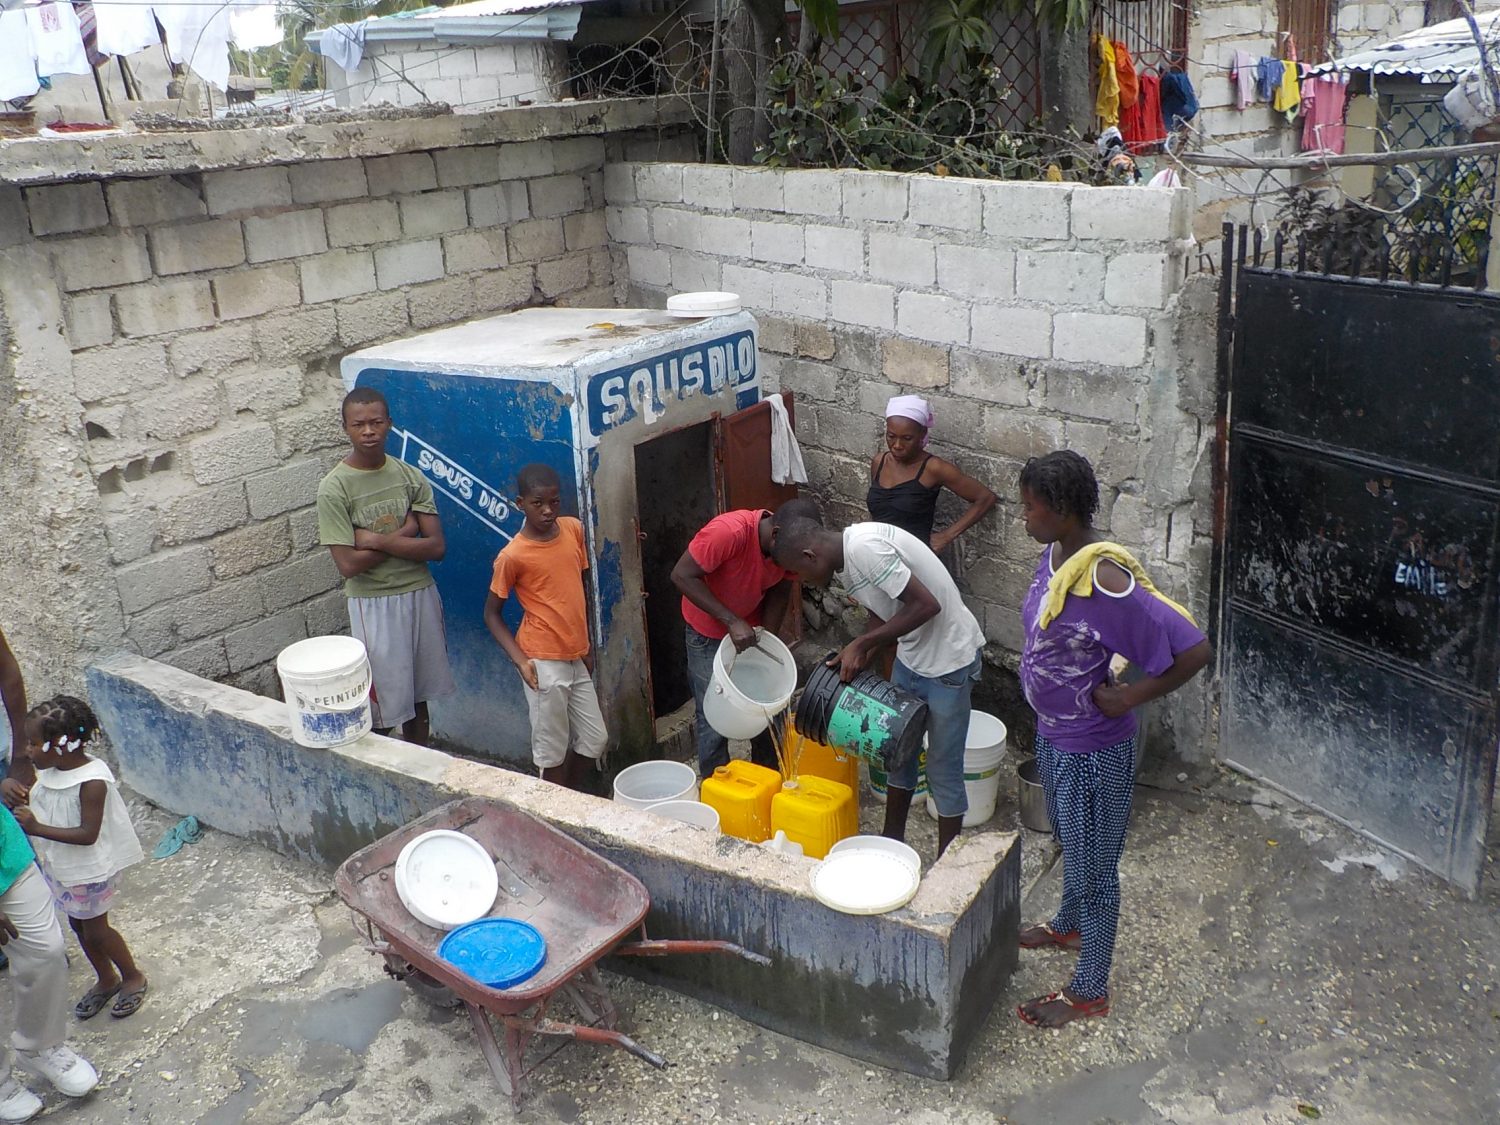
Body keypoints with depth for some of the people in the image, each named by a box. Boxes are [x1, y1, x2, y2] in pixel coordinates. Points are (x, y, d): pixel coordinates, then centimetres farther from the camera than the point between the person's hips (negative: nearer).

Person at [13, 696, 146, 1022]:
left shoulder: (92, 781, -30)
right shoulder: (49, 770, -6)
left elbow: (87, 834, -30)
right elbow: (42, 812, 10)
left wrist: (36, 828, -34)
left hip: (90, 870, -8)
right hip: (57, 865, 8)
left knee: (95, 929, 8)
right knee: (78, 925, 20)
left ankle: (133, 976, 31)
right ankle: (106, 980, 40)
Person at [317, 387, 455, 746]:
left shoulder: (410, 476, -2)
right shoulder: (334, 488, -13)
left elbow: (436, 548, -8)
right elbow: (348, 564, -18)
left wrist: (377, 540, -17)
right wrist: (404, 534, -14)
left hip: (421, 594, 4)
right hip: (373, 604, -4)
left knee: (417, 698, 17)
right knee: (383, 710, 2)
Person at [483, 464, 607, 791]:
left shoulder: (573, 529, 0)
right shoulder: (513, 556, -16)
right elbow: (491, 613, -7)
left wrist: (586, 642, 14)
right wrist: (520, 660, -16)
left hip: (576, 657, 6)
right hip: (544, 662, -6)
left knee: (594, 739, 15)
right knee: (552, 748, 6)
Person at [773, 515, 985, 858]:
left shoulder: (865, 547, -27)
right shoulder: (846, 562, 2)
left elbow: (926, 605, -29)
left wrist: (861, 644, -22)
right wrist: (856, 661, -1)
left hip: (949, 660, -9)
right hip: (911, 656, 9)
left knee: (943, 771, 2)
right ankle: (892, 840, 37)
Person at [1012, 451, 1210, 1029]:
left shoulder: (1105, 581, -32)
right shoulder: (1055, 554, -4)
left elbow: (1193, 649, -32)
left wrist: (1129, 696, -23)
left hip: (1091, 750, -9)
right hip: (1053, 734, 9)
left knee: (1092, 866, 10)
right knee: (1069, 843, 31)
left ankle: (1089, 990, 29)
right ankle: (1069, 925, 56)